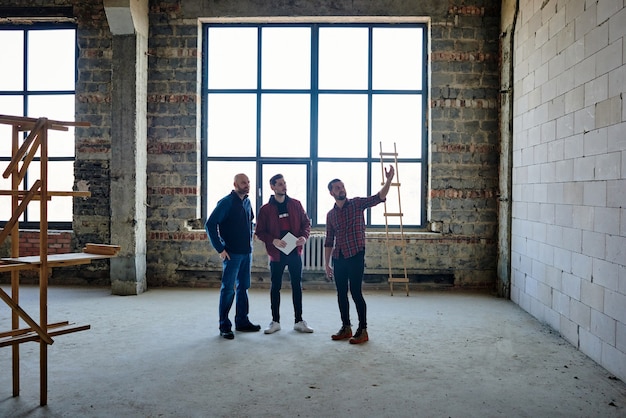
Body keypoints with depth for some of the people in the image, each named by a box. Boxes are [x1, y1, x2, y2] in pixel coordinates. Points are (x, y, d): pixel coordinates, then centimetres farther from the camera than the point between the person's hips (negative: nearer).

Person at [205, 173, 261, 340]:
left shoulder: (247, 202, 11)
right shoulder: (226, 202, -10)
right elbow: (210, 224, -15)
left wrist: (250, 243, 14)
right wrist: (220, 249, -15)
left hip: (246, 252, 7)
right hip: (232, 253, -7)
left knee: (243, 287, 13)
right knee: (228, 289, -1)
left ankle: (242, 321, 24)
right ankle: (224, 326, 8)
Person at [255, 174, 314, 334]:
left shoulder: (296, 204, 5)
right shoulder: (265, 209, -2)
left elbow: (306, 223, 10)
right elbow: (259, 231, -2)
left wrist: (304, 236, -9)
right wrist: (273, 240, -17)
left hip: (295, 252, 2)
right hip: (276, 253, -2)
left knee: (297, 286, 8)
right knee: (275, 287, 8)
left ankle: (299, 321, 19)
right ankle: (275, 321, 19)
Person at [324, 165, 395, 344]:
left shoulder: (357, 204, 0)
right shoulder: (330, 214, 11)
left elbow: (379, 198, -13)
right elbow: (329, 241, 13)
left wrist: (388, 180, -28)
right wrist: (327, 264, 11)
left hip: (355, 256, -5)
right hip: (338, 258, 5)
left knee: (356, 292, -6)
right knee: (341, 293, 9)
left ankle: (363, 330, 4)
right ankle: (346, 328, 22)